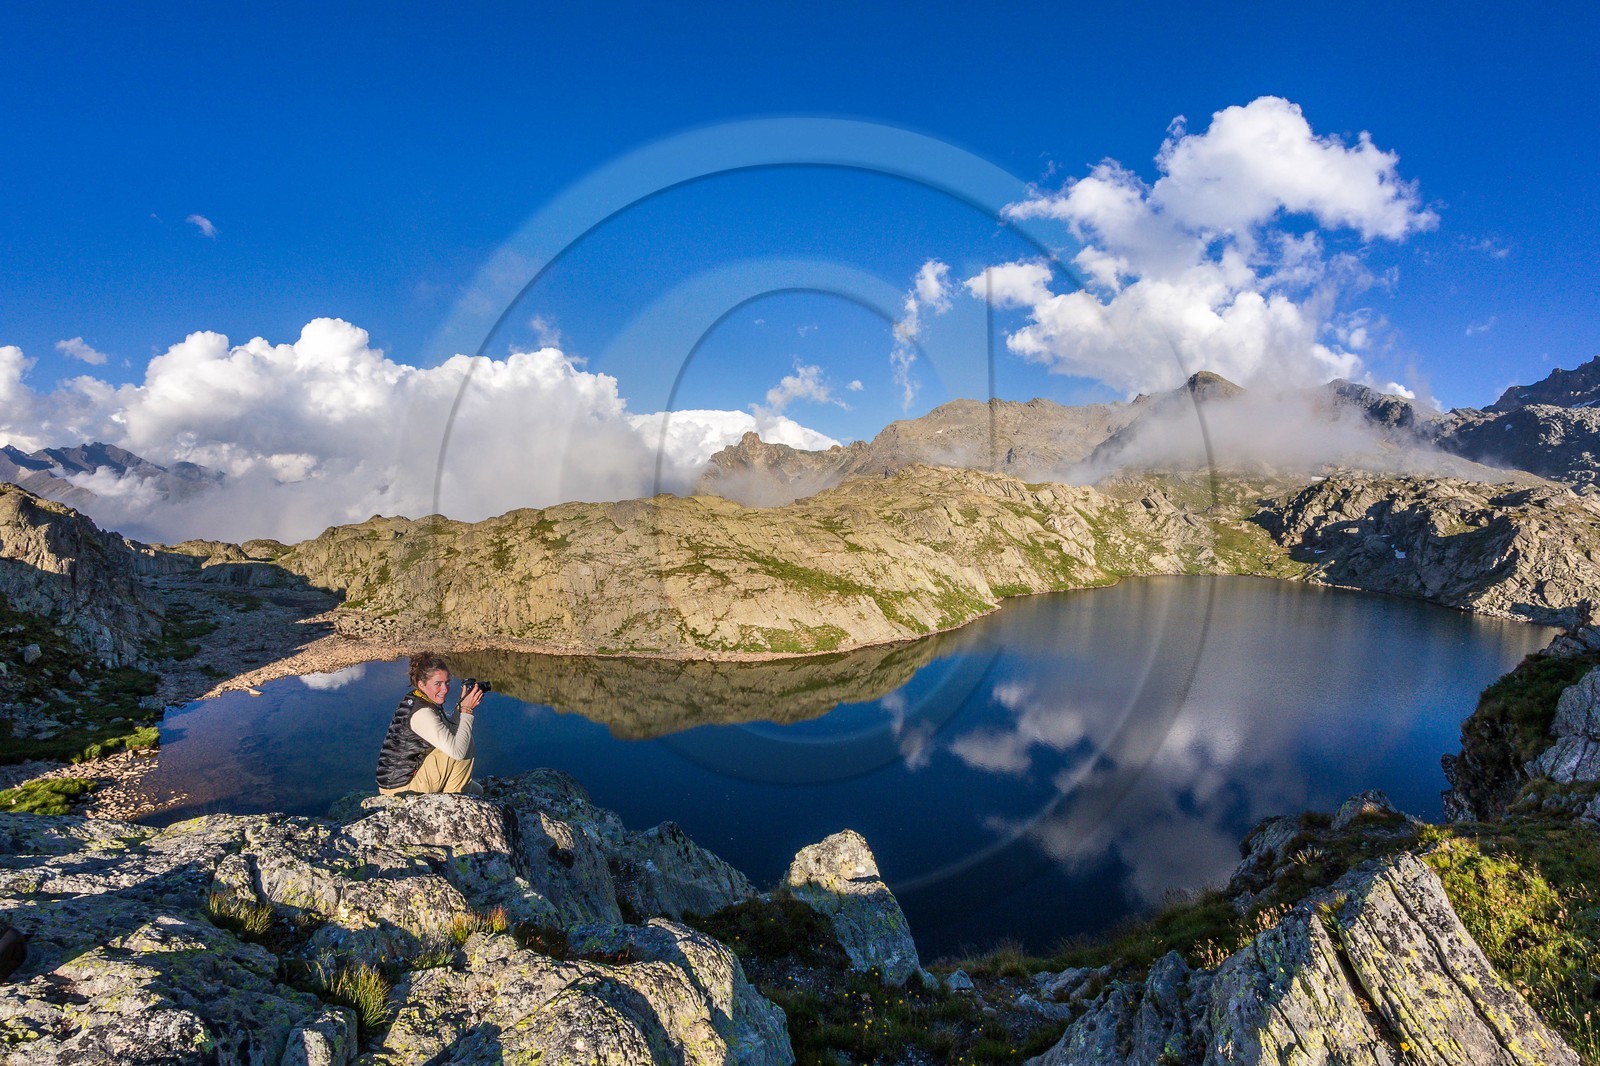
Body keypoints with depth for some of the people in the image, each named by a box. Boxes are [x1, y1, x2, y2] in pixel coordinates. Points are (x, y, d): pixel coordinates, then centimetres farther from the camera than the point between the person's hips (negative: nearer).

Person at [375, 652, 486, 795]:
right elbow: (457, 751, -30)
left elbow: (448, 730, 10)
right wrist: (466, 709, -23)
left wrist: (462, 705, -3)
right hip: (401, 787, -10)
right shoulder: (422, 713, -26)